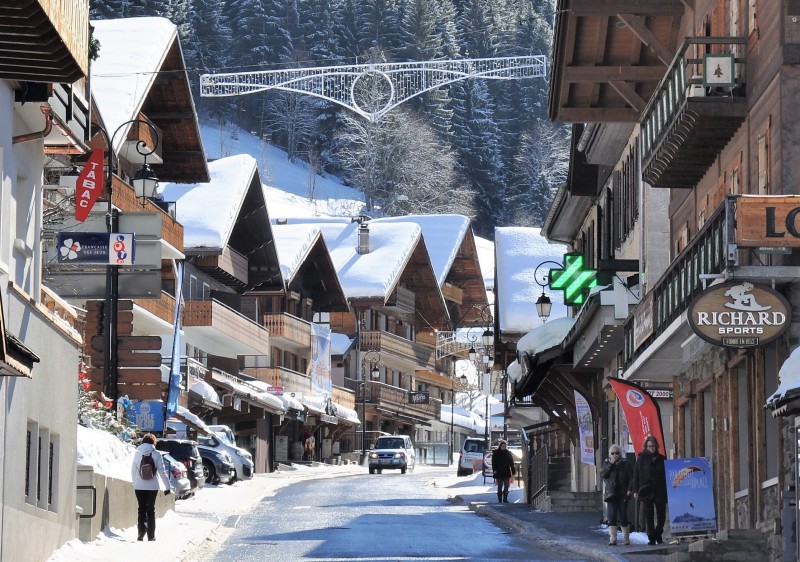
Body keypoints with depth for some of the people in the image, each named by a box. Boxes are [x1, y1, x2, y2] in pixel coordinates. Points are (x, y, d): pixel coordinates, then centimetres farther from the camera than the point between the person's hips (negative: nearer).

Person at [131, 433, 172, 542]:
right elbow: (162, 471, -5)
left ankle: (141, 533, -3)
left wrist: (135, 483, 20)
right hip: (152, 486, -1)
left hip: (139, 486, 1)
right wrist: (167, 487, 1)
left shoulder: (137, 454, 1)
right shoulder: (156, 454, -6)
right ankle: (151, 535, 7)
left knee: (142, 509, 8)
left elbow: (133, 471, 6)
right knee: (151, 510, 7)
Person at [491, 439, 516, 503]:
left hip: (507, 472, 2)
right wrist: (494, 470, -13)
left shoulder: (508, 453, 7)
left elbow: (511, 463, 8)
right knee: (500, 487, 2)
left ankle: (505, 499, 10)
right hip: (499, 473, -2)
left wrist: (513, 472, 4)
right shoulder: (496, 453, 1)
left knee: (506, 487, 3)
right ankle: (500, 499, 7)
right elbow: (494, 463, -1)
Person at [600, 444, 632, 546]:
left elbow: (631, 477, 4)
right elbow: (602, 475, -4)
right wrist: (610, 464, -11)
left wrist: (629, 489, -8)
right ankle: (612, 538, -8)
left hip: (622, 495, -1)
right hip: (611, 494, 1)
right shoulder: (606, 463, 11)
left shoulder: (625, 464, 6)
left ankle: (626, 538, 11)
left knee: (623, 517, 0)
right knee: (612, 517, -7)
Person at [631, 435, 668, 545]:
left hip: (660, 491, 2)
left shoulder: (661, 459, 9)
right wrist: (635, 490, -5)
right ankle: (651, 538, 1)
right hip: (646, 492, -2)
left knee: (661, 515, 5)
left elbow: (666, 476, 12)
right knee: (648, 516, -3)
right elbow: (636, 475, 2)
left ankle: (658, 535, 24)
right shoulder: (641, 459, 3)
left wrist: (667, 490, 5)